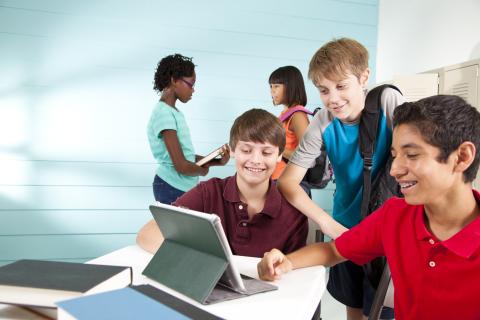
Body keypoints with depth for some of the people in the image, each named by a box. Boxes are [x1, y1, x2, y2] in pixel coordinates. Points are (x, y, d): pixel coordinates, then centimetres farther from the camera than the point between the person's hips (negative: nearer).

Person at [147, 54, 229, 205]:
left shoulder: (175, 112, 12)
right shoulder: (164, 113, -18)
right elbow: (182, 166, -23)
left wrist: (217, 161, 2)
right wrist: (204, 170, -3)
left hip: (185, 187, 9)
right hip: (172, 189, -9)